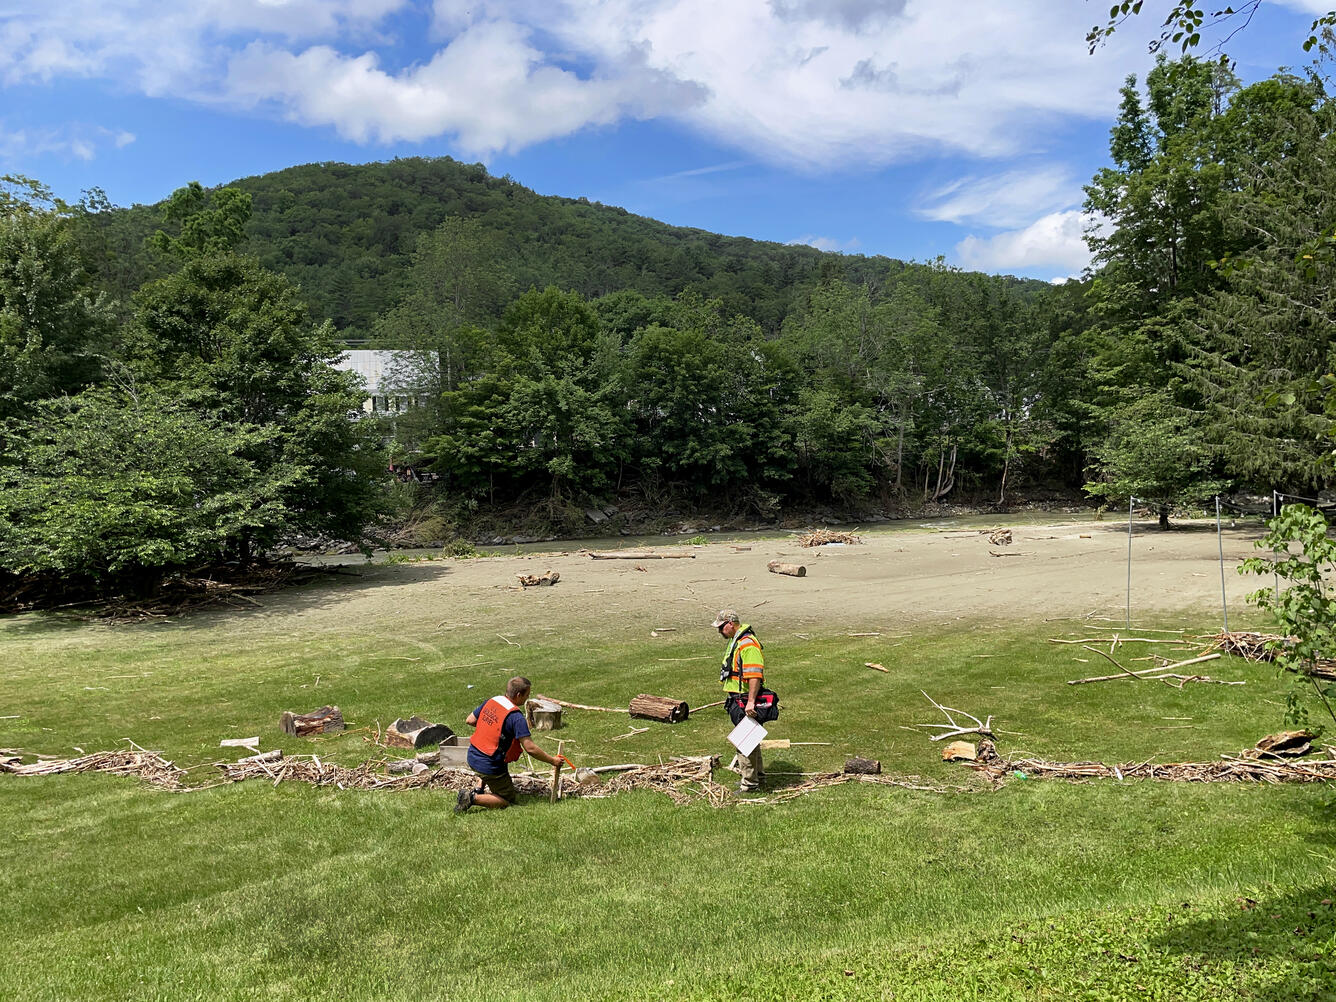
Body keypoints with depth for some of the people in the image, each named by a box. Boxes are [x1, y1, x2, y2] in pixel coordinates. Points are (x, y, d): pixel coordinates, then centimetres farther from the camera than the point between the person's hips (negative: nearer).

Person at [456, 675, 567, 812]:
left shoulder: (491, 701, 0)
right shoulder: (516, 717, -21)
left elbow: (469, 720, 12)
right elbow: (530, 748, -20)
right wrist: (552, 760, -9)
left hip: (472, 758, 8)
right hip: (490, 767, -7)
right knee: (508, 800, 11)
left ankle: (479, 789, 23)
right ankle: (473, 798, -7)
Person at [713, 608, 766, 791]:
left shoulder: (747, 644, -20)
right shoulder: (735, 641, 14)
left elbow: (755, 675, -26)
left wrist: (750, 701, -29)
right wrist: (731, 697, 27)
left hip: (745, 700, -11)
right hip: (736, 698, 11)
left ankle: (750, 783, 4)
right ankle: (758, 775, 32)